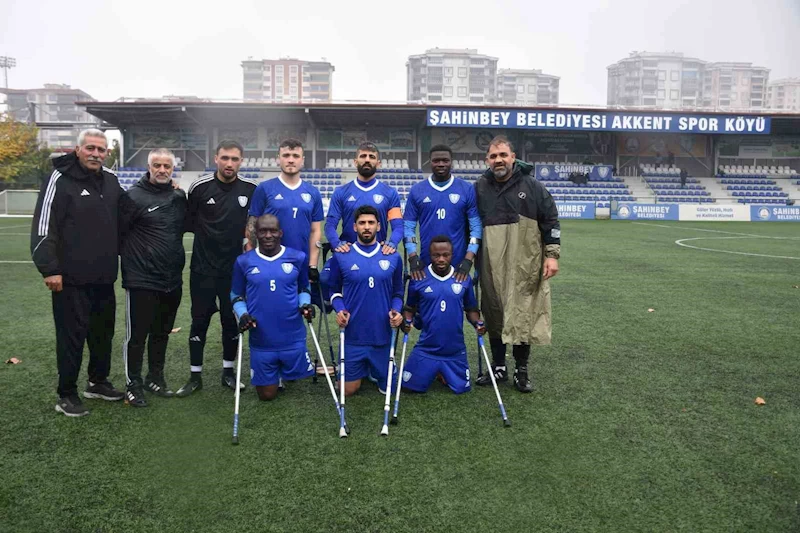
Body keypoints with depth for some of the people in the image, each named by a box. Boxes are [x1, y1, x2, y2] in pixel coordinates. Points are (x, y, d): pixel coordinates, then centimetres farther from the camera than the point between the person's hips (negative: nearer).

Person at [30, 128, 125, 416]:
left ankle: (98, 382, 31)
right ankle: (67, 394, 14)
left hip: (104, 276, 6)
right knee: (72, 334, 1)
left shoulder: (111, 180, 10)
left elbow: (123, 219, 22)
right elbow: (43, 227, -12)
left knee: (103, 331, 15)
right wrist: (49, 269, -16)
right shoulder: (61, 179, -8)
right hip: (72, 277, -6)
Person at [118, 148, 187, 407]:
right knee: (137, 334, 3)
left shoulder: (179, 196, 7)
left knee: (162, 332, 16)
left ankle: (155, 377, 31)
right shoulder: (133, 196, -9)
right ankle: (134, 384, 17)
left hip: (172, 279, 5)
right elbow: (119, 234, -7)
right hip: (141, 280, -5)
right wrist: (132, 255, -1)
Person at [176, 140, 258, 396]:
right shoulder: (200, 187, -5)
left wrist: (246, 233, 1)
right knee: (200, 320, 4)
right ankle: (195, 376, 17)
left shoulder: (251, 189, -2)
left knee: (231, 319, 9)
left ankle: (228, 371, 24)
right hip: (203, 267, -1)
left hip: (234, 267, 1)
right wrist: (209, 233, -4)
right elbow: (188, 221, 4)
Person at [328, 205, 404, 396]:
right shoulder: (341, 256, -4)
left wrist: (396, 311, -11)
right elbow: (334, 290, 6)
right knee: (348, 390, 9)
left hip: (382, 335, 1)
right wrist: (340, 310, -12)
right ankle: (362, 369, 41)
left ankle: (374, 369, 46)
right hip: (352, 335, -1)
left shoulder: (393, 257, 0)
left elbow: (397, 292, 9)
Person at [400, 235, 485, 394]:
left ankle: (443, 373, 44)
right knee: (413, 387, 4)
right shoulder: (418, 279, -8)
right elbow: (409, 308, 6)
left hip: (455, 350, 1)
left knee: (461, 388, 12)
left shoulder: (464, 279, -4)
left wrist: (478, 323, -11)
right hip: (426, 349, -1)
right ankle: (433, 371, 37)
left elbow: (471, 309, 8)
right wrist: (407, 322, -14)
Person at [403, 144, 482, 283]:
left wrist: (469, 259, -10)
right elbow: (408, 226, 4)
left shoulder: (467, 189, 1)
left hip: (458, 264, -1)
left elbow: (476, 225, -1)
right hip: (426, 264, 1)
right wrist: (413, 257, -8)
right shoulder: (417, 191, 4)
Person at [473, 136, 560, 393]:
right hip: (492, 268, 2)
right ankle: (499, 367, 23)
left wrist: (552, 255, -4)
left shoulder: (532, 186, 1)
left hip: (526, 266, -2)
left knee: (523, 316, 3)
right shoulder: (479, 188, 6)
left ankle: (521, 370, 17)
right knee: (494, 316, 8)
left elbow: (550, 221, 2)